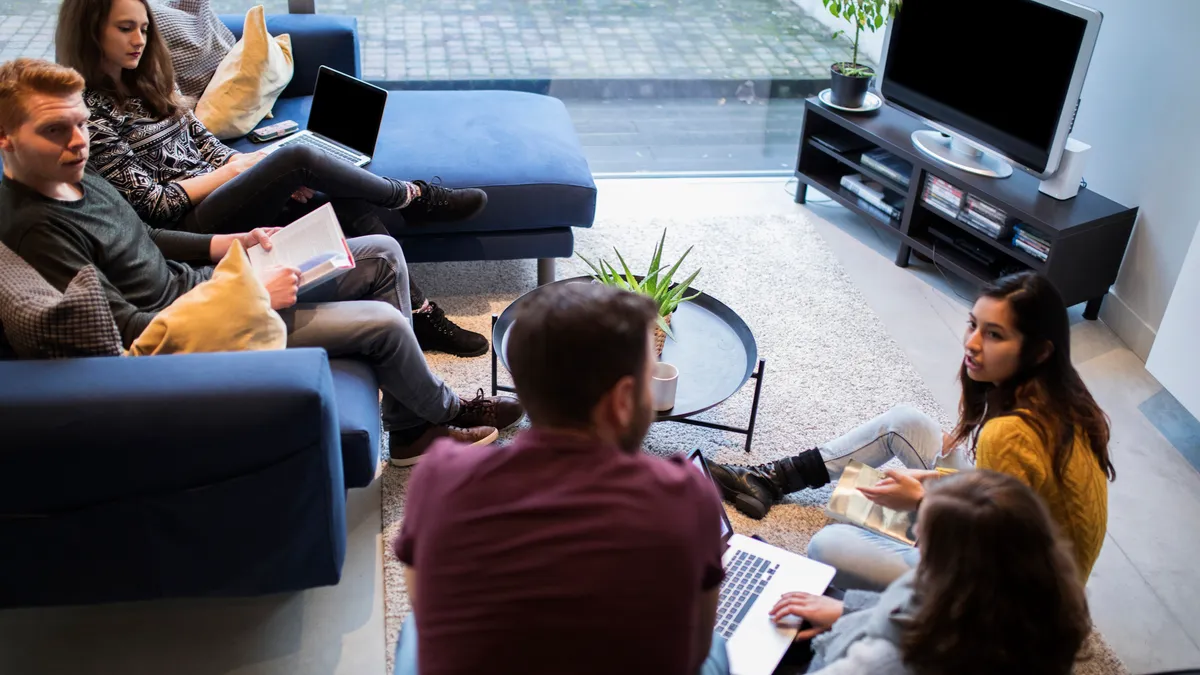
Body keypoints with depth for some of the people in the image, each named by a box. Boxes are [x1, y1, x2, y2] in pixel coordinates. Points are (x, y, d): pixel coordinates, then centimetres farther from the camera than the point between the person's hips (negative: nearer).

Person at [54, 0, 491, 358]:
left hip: (217, 193, 8)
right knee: (297, 157, -27)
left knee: (350, 205, -14)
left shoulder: (145, 80, 14)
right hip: (189, 226, -8)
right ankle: (412, 197, -3)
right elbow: (154, 203, -13)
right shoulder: (90, 110, -11)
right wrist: (233, 171, -8)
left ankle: (420, 314, -11)